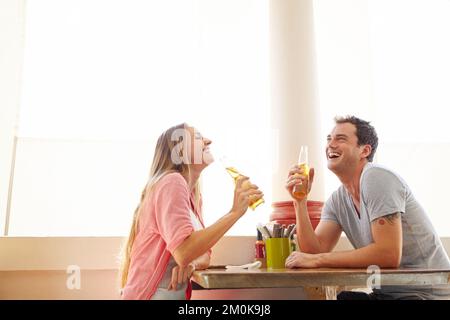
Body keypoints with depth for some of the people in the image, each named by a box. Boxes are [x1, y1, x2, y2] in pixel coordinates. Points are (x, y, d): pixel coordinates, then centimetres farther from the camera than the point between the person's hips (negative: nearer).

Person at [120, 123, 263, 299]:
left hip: (177, 294, 7)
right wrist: (234, 212, -24)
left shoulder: (194, 196, 10)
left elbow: (204, 253, 8)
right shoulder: (172, 181, -16)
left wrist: (191, 264, -14)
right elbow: (184, 253, -27)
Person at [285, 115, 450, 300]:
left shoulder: (376, 177, -18)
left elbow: (388, 254, -26)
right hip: (386, 292, 6)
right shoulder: (336, 201, 3)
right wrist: (300, 201, -11)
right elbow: (316, 250, -4)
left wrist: (317, 260, -22)